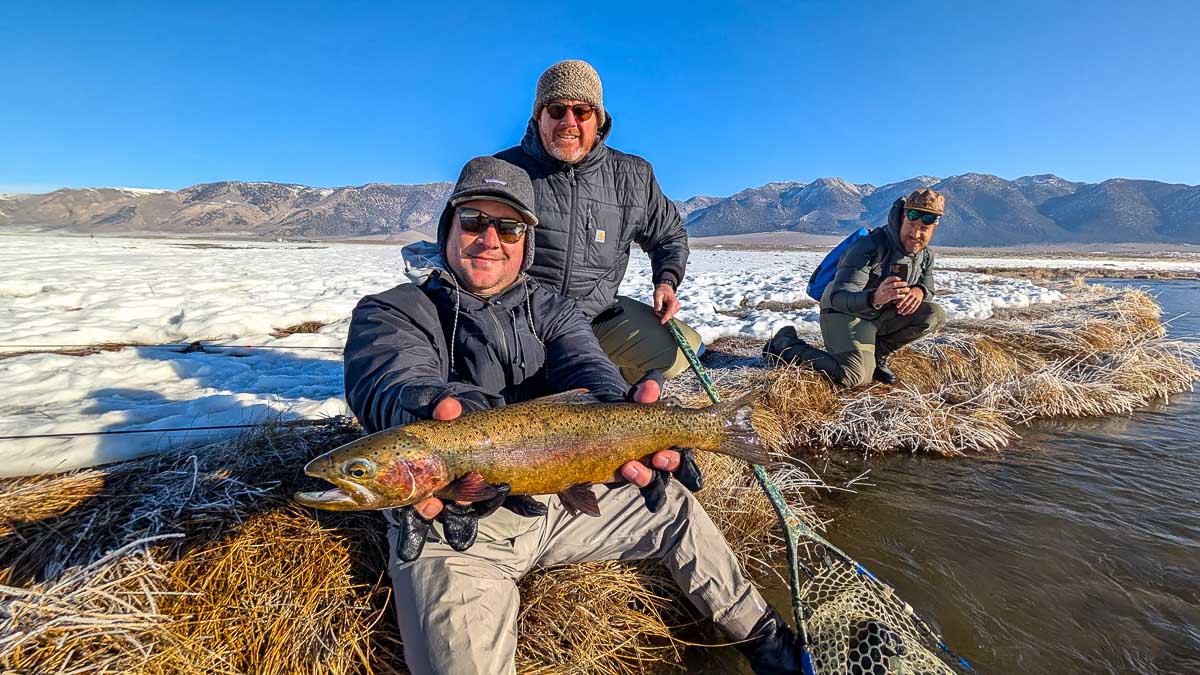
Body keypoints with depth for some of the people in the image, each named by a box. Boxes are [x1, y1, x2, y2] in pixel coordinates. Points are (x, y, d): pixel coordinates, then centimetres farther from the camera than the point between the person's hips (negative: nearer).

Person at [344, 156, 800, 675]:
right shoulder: (391, 312, -6)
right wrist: (443, 406, -54)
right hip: (449, 529, -3)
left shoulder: (550, 309, 5)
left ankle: (757, 631, 28)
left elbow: (586, 368, -15)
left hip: (555, 500, 4)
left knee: (673, 507, 6)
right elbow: (394, 380, -29)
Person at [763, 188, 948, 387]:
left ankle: (877, 355, 3)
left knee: (935, 315, -11)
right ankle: (786, 344, -7)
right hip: (844, 313, -7)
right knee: (854, 377, -27)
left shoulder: (925, 255, 1)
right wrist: (875, 297, -54)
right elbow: (839, 298, -31)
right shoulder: (870, 247, -24)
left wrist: (919, 291, -16)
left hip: (881, 315, 7)